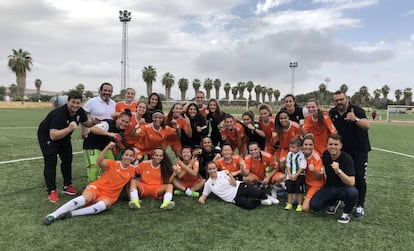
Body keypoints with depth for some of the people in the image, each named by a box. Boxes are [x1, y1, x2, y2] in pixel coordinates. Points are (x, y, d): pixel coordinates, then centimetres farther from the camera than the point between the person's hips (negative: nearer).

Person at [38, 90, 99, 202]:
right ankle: (51, 191, -2)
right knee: (50, 162, -11)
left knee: (67, 159, 9)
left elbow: (86, 122, 4)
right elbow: (53, 136, -42)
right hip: (47, 136, -7)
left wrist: (93, 122, -18)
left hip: (64, 136, 7)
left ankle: (67, 186, 22)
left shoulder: (80, 111, -16)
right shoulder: (58, 114, -38)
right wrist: (69, 128, -52)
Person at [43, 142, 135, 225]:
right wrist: (107, 147, -33)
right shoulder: (113, 163, -4)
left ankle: (71, 214, -37)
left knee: (106, 203, -36)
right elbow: (99, 162, -22)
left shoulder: (131, 170, 4)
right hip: (97, 187, -2)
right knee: (86, 198, -36)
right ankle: (53, 215, -31)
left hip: (108, 196, 2)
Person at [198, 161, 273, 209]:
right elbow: (204, 195, 12)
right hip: (234, 198, -1)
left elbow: (234, 184, -4)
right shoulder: (208, 184, 4)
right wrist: (201, 198, -12)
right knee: (249, 205, -30)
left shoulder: (223, 173, 2)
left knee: (258, 193, -26)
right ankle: (260, 201, 1)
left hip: (240, 187, 1)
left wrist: (230, 175, -21)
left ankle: (265, 198, 9)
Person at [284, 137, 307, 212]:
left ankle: (299, 205, 15)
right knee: (289, 190, 11)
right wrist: (289, 174, -4)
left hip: (299, 176, -5)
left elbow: (302, 167, -15)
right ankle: (289, 204, 22)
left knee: (299, 191, 3)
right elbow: (288, 166, 8)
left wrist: (296, 175, -15)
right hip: (290, 176, 5)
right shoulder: (289, 154, 3)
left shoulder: (301, 155, -14)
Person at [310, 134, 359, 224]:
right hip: (329, 187, 4)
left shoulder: (347, 158, -20)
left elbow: (351, 183, -30)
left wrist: (338, 171, -41)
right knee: (313, 205, -19)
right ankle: (332, 202, 16)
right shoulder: (325, 154, -6)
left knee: (352, 192, -39)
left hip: (343, 189, -3)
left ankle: (346, 213, -5)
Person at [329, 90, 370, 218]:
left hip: (359, 151, -5)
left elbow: (367, 125, -38)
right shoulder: (332, 113, -2)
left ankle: (360, 206, 8)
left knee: (359, 177, -3)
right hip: (343, 150, 5)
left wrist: (355, 119, -56)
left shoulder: (356, 110, -19)